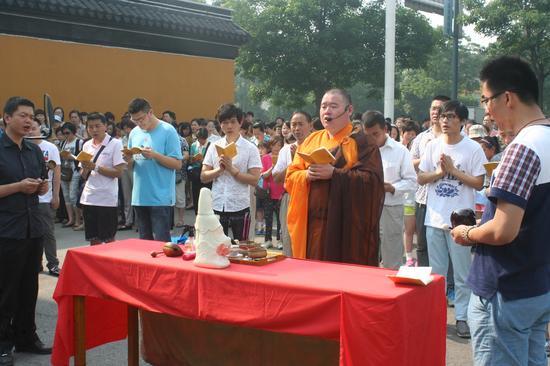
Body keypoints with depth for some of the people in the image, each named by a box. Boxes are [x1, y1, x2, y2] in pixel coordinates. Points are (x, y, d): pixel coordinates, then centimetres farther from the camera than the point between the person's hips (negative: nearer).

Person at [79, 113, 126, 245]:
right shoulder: (87, 145, 12)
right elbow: (84, 176, 14)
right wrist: (85, 168, -8)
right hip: (88, 198, 5)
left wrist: (95, 167, -15)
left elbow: (118, 172, -12)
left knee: (108, 239, 2)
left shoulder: (115, 144, -5)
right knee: (93, 239, 11)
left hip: (107, 199, -5)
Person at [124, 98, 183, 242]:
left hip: (161, 198, -6)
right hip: (139, 197, 6)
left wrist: (155, 155, -20)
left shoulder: (168, 131, -6)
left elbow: (177, 164, -9)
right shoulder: (134, 133, 10)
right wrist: (129, 159, -6)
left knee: (161, 241, -5)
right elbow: (132, 166, 16)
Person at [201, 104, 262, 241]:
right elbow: (203, 177, 4)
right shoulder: (214, 147, 6)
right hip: (217, 206, 3)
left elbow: (254, 179, -9)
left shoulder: (250, 148, -2)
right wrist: (219, 169, -13)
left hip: (240, 207, -2)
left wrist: (232, 169, -17)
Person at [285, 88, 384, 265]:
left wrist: (334, 174, -19)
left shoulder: (361, 142, -1)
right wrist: (307, 175, -11)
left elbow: (372, 180, -12)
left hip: (346, 225, -4)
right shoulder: (311, 140, 14)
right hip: (313, 224, 4)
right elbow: (290, 176, 11)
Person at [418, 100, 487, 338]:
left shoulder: (473, 149, -5)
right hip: (435, 218, 4)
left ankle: (462, 317, 13)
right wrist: (439, 172, -9)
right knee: (435, 271, 13)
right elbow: (421, 178, 8)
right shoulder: (433, 146, 6)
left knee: (462, 273, 3)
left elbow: (479, 183, -8)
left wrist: (453, 170, -13)